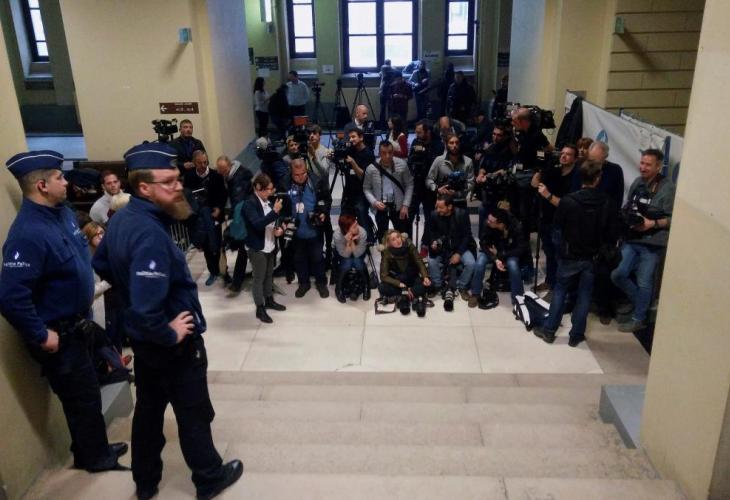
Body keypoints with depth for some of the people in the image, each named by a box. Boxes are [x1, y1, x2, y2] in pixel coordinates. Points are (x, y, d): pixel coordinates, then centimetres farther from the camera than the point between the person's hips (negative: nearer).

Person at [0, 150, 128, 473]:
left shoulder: (62, 212, -1)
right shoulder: (28, 233, -30)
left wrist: (88, 290, 15)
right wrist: (41, 336, -24)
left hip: (75, 323, 9)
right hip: (57, 335, -9)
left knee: (84, 392, 23)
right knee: (83, 396, 10)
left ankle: (92, 448, 43)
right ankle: (96, 456, 33)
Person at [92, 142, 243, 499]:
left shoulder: (122, 219, -1)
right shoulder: (150, 234, -32)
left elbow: (101, 265, 16)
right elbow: (146, 308, -38)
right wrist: (170, 334, -21)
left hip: (142, 337, 9)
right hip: (173, 344, -9)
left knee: (149, 408, 23)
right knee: (194, 415, 11)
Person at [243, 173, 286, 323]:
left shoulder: (267, 201, 3)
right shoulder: (249, 203, -19)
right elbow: (258, 224, -31)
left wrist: (278, 229, -4)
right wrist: (275, 211, -35)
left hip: (270, 245, 7)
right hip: (257, 247, -7)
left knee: (269, 275, 20)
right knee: (259, 278, 3)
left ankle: (269, 301, 37)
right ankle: (260, 309, 14)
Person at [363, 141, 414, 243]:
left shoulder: (402, 165, -9)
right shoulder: (371, 168, -10)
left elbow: (409, 185, -2)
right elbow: (366, 188, 0)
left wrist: (405, 205, -9)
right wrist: (374, 202, -17)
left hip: (398, 206, 0)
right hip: (381, 207, 0)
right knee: (382, 237, 14)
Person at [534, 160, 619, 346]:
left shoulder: (568, 200, -17)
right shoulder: (607, 202, -11)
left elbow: (557, 224, -3)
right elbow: (613, 233, -6)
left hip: (570, 255, -1)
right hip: (592, 256, 1)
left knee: (560, 291, 13)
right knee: (584, 295, 11)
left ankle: (549, 330, 18)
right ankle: (576, 335, 19)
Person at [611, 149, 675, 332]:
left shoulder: (668, 188, -11)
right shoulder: (637, 182, 7)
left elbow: (673, 219, -12)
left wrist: (653, 224, -23)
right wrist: (624, 217, 0)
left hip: (652, 244, -6)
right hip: (631, 239, 6)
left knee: (644, 283, 4)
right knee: (617, 274, 6)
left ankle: (638, 319, 21)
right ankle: (637, 301, 33)